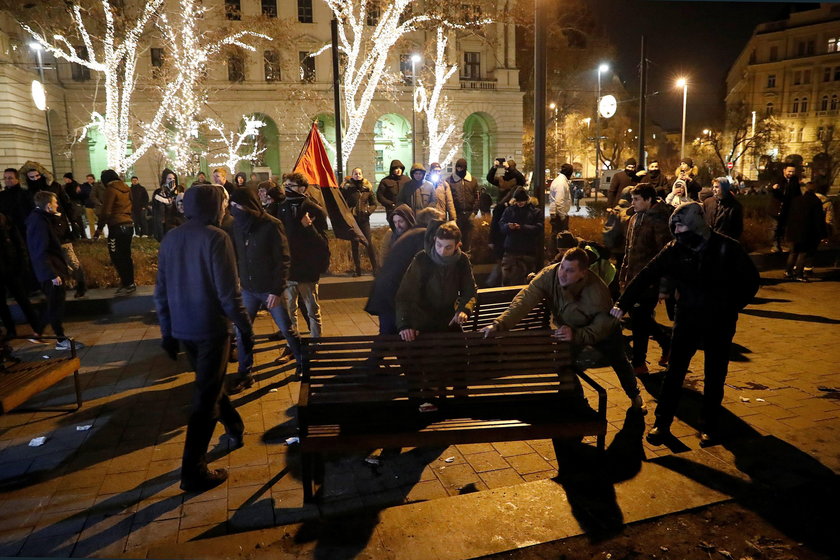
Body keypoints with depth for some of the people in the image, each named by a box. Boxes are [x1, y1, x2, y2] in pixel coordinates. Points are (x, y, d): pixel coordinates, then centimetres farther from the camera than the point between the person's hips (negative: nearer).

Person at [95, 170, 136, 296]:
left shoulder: (111, 189, -10)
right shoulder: (126, 188, 10)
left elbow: (106, 211, -13)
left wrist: (99, 229, -8)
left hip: (117, 227, -8)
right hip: (129, 225, 8)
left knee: (117, 257, -2)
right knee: (126, 256, 14)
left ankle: (128, 285, -1)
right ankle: (129, 283, 21)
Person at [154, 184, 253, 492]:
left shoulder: (170, 238, 5)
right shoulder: (215, 238, -15)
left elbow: (161, 290, 8)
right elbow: (228, 292, -19)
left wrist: (167, 331, 15)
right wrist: (246, 328, -9)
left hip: (182, 329, 7)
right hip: (210, 328, -7)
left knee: (210, 382, 26)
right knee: (205, 398, 1)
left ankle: (234, 428, 44)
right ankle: (193, 471, 6)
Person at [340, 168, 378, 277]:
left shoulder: (367, 188, 5)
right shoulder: (347, 188, 0)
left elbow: (374, 203, 11)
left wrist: (369, 211, -5)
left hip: (364, 219, 0)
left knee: (369, 243, -5)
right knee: (354, 245, 5)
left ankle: (375, 268, 0)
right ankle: (357, 269, 12)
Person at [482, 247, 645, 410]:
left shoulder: (598, 291, -41)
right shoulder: (549, 274, -35)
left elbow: (603, 326, -37)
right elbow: (525, 300, -42)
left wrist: (576, 335, -55)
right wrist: (499, 324, -55)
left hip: (603, 331, -2)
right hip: (568, 327, 2)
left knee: (619, 363, 18)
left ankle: (635, 396, 51)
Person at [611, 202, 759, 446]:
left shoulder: (727, 249, -13)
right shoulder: (675, 249, -8)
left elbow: (750, 281, -2)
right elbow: (646, 276, -11)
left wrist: (730, 308, -8)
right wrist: (622, 304, -19)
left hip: (719, 323, -1)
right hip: (687, 319, 1)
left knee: (714, 377, 10)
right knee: (674, 373, 2)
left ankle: (709, 426, 26)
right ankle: (662, 423, 12)